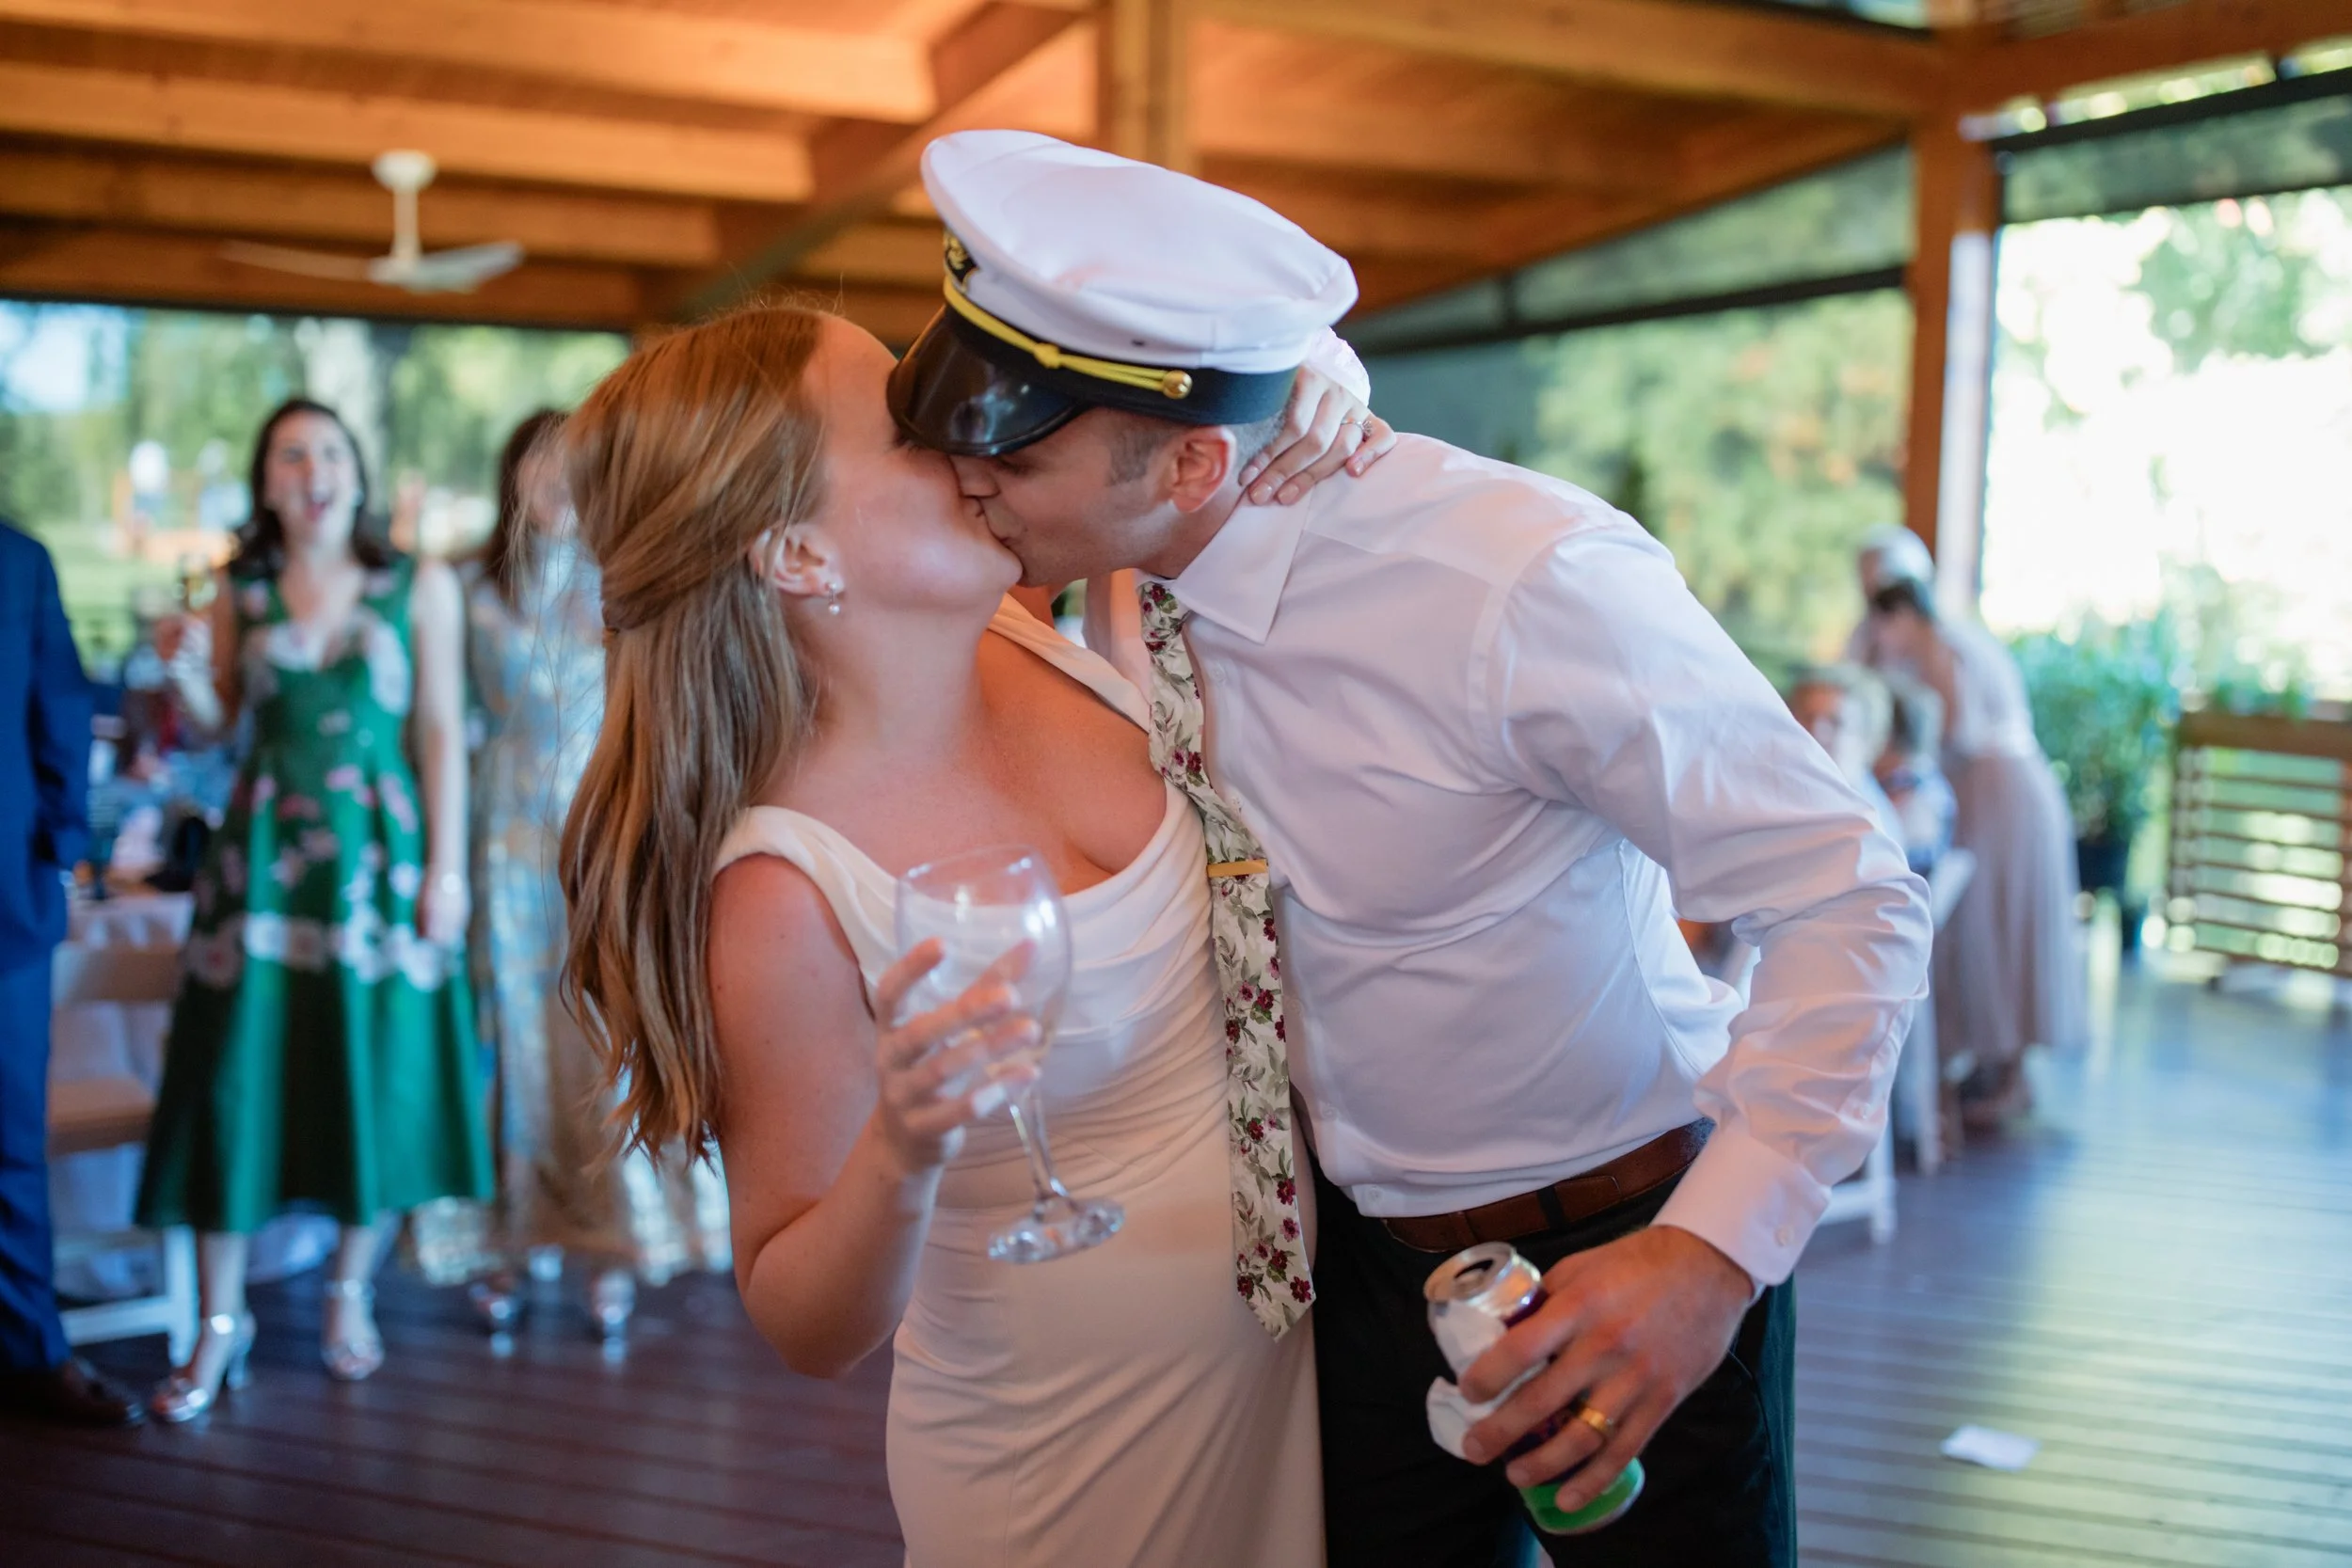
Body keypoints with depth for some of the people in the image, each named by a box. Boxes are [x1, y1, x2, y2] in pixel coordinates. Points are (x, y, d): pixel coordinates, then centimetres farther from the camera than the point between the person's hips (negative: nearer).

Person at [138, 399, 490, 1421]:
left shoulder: (420, 587, 1)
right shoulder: (242, 590, 6)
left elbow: (442, 731, -1)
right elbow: (217, 724, 12)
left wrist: (446, 866, -6)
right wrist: (186, 672, -9)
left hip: (378, 855, -1)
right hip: (264, 852, 1)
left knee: (375, 1075, 4)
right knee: (237, 1075, -1)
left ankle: (350, 1297, 24)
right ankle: (221, 1322, 11)